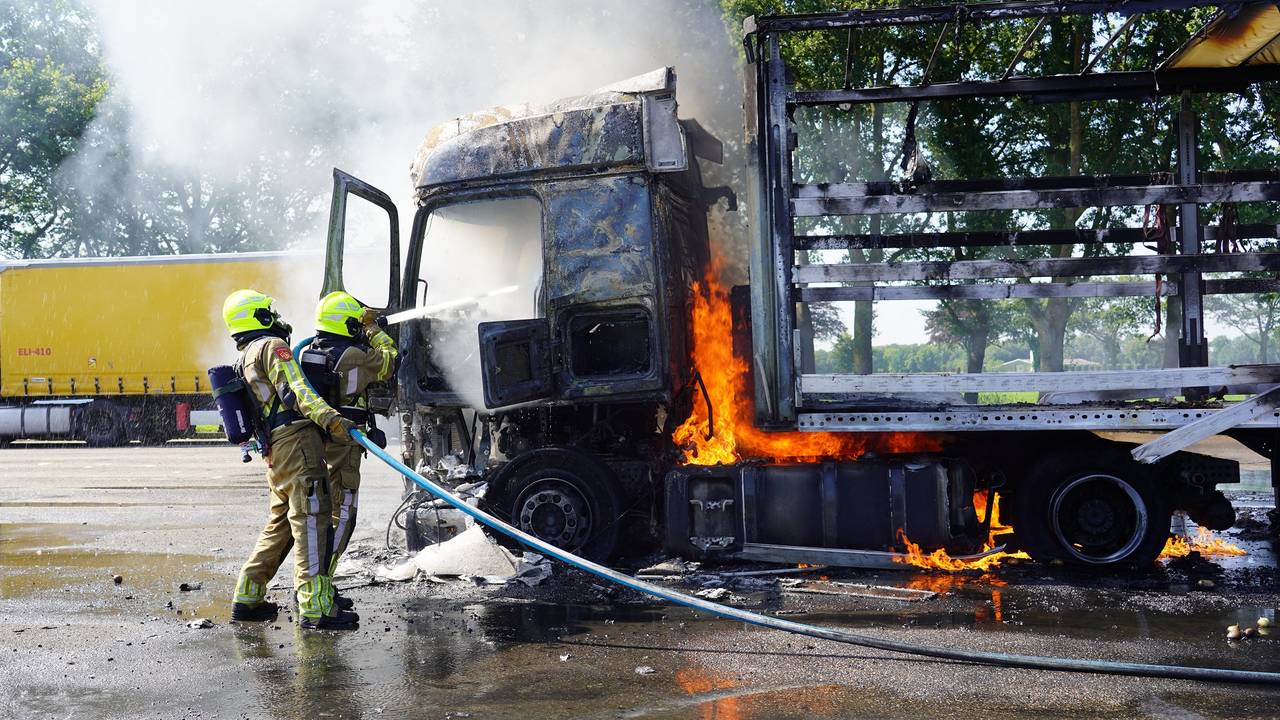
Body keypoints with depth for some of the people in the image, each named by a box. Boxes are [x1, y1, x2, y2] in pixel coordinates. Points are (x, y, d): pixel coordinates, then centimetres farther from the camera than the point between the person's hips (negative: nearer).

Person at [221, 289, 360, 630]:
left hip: (274, 452, 10)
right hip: (296, 440, -10)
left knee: (280, 523, 18)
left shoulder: (244, 360, 26)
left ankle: (247, 598, 22)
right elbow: (295, 390, -20)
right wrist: (330, 418, -31)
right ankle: (316, 607, -15)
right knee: (310, 521, -12)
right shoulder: (272, 346, -5)